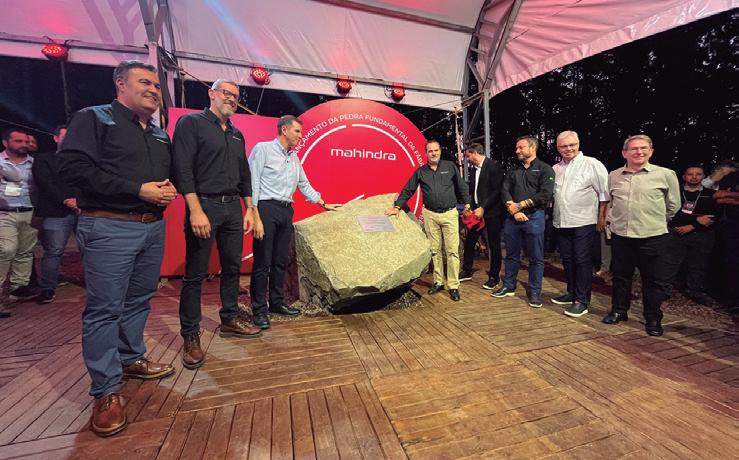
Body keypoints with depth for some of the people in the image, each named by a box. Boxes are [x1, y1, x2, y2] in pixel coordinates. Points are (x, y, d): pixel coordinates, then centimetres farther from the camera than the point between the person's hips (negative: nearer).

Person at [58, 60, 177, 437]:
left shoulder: (161, 135, 18)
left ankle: (131, 359, 32)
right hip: (109, 227, -6)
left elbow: (172, 173, 26)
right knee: (105, 308, -1)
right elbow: (72, 166, -13)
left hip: (153, 226, 6)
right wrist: (138, 190, -17)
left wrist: (171, 189, 1)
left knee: (139, 300, 14)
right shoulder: (94, 118, -1)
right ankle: (105, 391, 10)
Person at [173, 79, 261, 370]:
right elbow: (182, 169, -11)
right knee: (195, 274, 0)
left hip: (233, 208, 7)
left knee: (232, 268, 12)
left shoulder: (237, 135, 19)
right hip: (204, 205, -6)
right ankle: (191, 336, 13)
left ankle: (230, 321, 27)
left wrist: (248, 210, 14)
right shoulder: (192, 123, -1)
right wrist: (196, 211, -20)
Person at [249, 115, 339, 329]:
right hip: (266, 209, -7)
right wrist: (256, 217, -18)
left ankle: (277, 303, 25)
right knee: (262, 262, -2)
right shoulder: (263, 149, -3)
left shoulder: (294, 157, 17)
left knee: (281, 261, 12)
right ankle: (259, 309, 9)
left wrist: (324, 204, 27)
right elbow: (252, 183, -10)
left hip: (286, 211, 7)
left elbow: (304, 185, 25)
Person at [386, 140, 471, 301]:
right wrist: (397, 206, -2)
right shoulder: (420, 172, 6)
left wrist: (467, 204, 10)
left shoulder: (450, 166, 5)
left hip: (450, 213, -1)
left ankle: (453, 286, 5)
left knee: (452, 251, -3)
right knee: (435, 250, 8)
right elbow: (407, 190, 7)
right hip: (430, 215, 1)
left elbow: (461, 186, 11)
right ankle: (438, 282, 20)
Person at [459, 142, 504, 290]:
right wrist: (472, 208, 5)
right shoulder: (474, 169, 13)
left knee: (493, 245, 4)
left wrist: (483, 208, -18)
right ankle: (466, 271, 23)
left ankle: (494, 276, 18)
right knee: (469, 241, 8)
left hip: (492, 213, -7)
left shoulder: (494, 165, -10)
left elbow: (497, 190, -16)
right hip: (477, 211, 7)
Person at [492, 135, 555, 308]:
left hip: (534, 217, -4)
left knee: (535, 258, 2)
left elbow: (545, 195, -11)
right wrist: (513, 210, -11)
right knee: (511, 254, 12)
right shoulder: (513, 170, 15)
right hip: (512, 217, 4)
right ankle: (509, 286, 24)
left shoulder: (545, 169, 0)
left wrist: (520, 205, -11)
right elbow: (505, 191, 5)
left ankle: (534, 292, 14)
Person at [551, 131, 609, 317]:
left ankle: (582, 301, 6)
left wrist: (601, 217, -7)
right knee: (567, 260, 13)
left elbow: (604, 193, -5)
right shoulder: (555, 169, 12)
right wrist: (551, 215, 11)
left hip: (584, 222, -6)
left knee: (582, 261, -2)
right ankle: (572, 293, 27)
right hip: (561, 223, 6)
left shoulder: (592, 164, -4)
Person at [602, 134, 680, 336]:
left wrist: (655, 221, 14)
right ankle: (619, 311, 28)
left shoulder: (665, 174, -2)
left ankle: (653, 319, 22)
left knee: (654, 280, 6)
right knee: (620, 276, 13)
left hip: (652, 237, -2)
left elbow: (673, 205, 9)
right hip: (620, 235, 3)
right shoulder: (613, 176, 6)